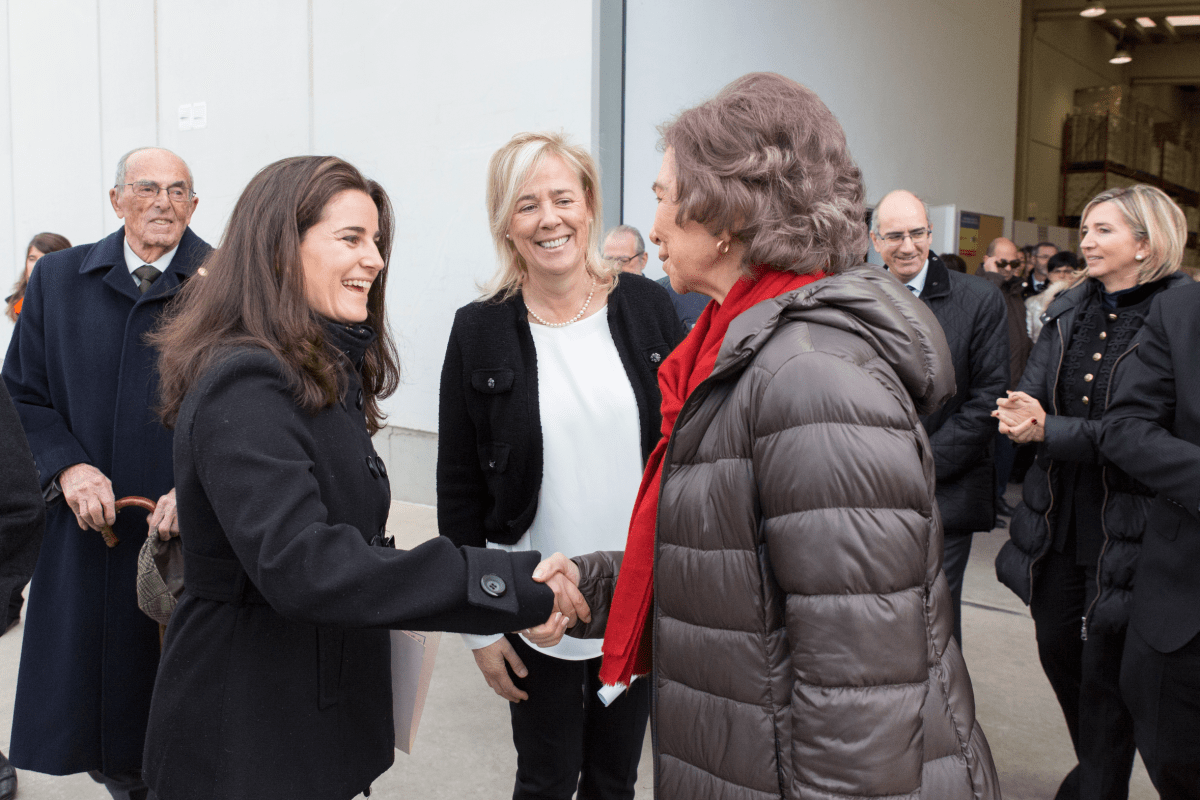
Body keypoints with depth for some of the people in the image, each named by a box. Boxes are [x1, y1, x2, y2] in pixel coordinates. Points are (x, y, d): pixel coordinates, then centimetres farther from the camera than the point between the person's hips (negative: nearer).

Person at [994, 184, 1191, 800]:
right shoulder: (1069, 311, 7)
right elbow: (1031, 392, 2)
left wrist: (1049, 431, -22)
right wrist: (1024, 416, -21)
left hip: (1125, 526, -6)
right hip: (1057, 515, 6)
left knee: (1107, 669, 6)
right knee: (1056, 647, 19)